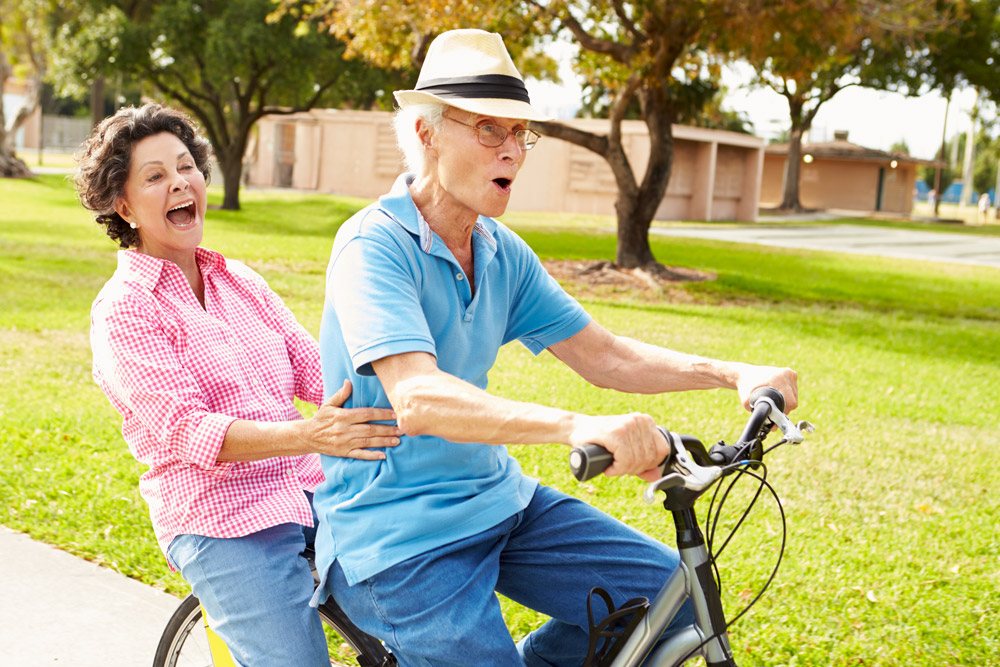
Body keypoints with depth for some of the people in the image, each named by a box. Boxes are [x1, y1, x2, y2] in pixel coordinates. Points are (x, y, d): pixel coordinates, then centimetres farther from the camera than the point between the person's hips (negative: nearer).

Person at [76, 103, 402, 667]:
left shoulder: (240, 281, 16)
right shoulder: (123, 311, -4)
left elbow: (313, 366, 6)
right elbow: (184, 429, -17)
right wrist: (305, 436, -33)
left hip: (310, 489, 6)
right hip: (222, 521, -5)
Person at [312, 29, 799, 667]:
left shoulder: (504, 254, 6)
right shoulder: (373, 247, -18)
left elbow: (603, 355, 5)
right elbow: (417, 399, -32)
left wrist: (733, 373, -9)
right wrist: (579, 426, -47)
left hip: (493, 496, 7)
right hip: (395, 532, -7)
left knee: (666, 590, -4)